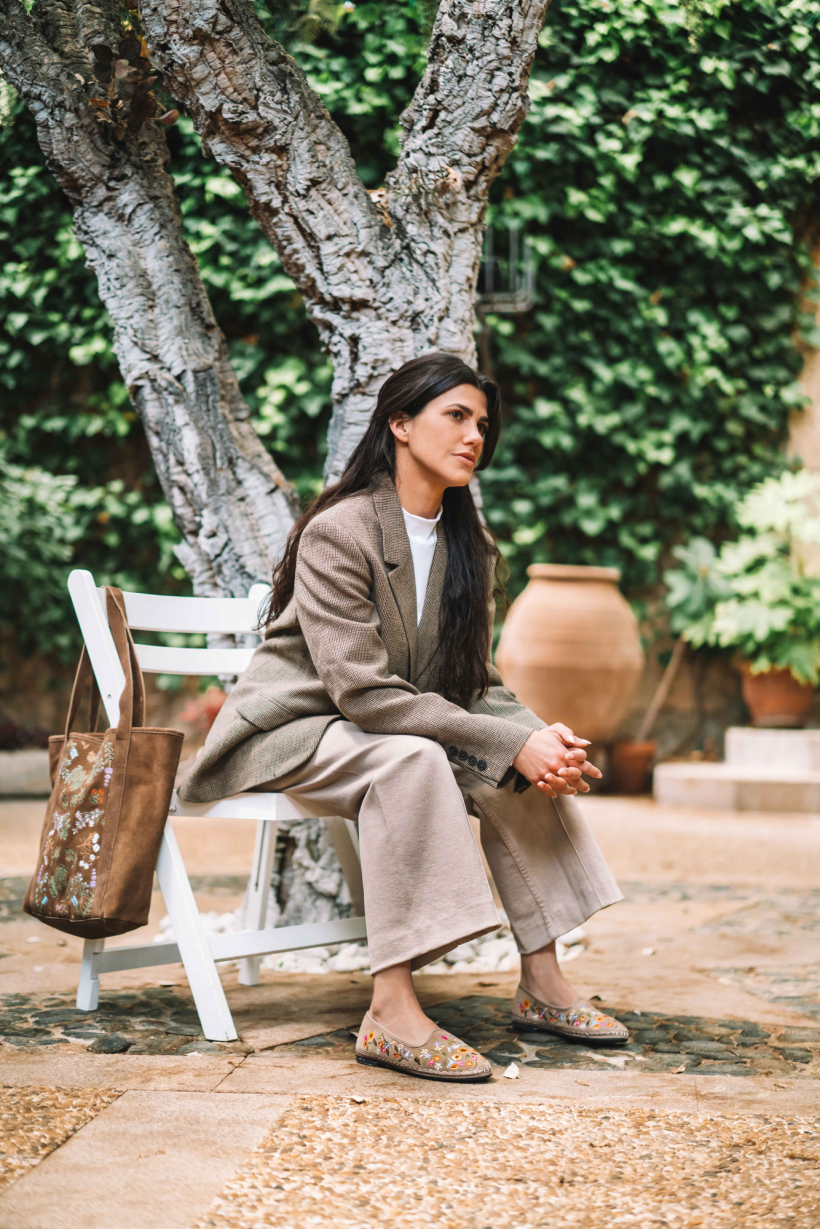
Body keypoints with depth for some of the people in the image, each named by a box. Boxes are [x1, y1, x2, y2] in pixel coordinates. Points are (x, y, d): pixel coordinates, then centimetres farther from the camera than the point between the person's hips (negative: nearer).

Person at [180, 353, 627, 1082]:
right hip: (291, 730, -7)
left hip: (400, 727, 7)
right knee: (411, 760, -35)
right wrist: (510, 744, -30)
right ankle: (391, 1014, -38)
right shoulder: (338, 532, -19)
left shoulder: (466, 544, 5)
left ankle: (542, 985, -9)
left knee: (526, 768, -14)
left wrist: (542, 738, -18)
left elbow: (476, 683, 5)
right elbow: (363, 691, -26)